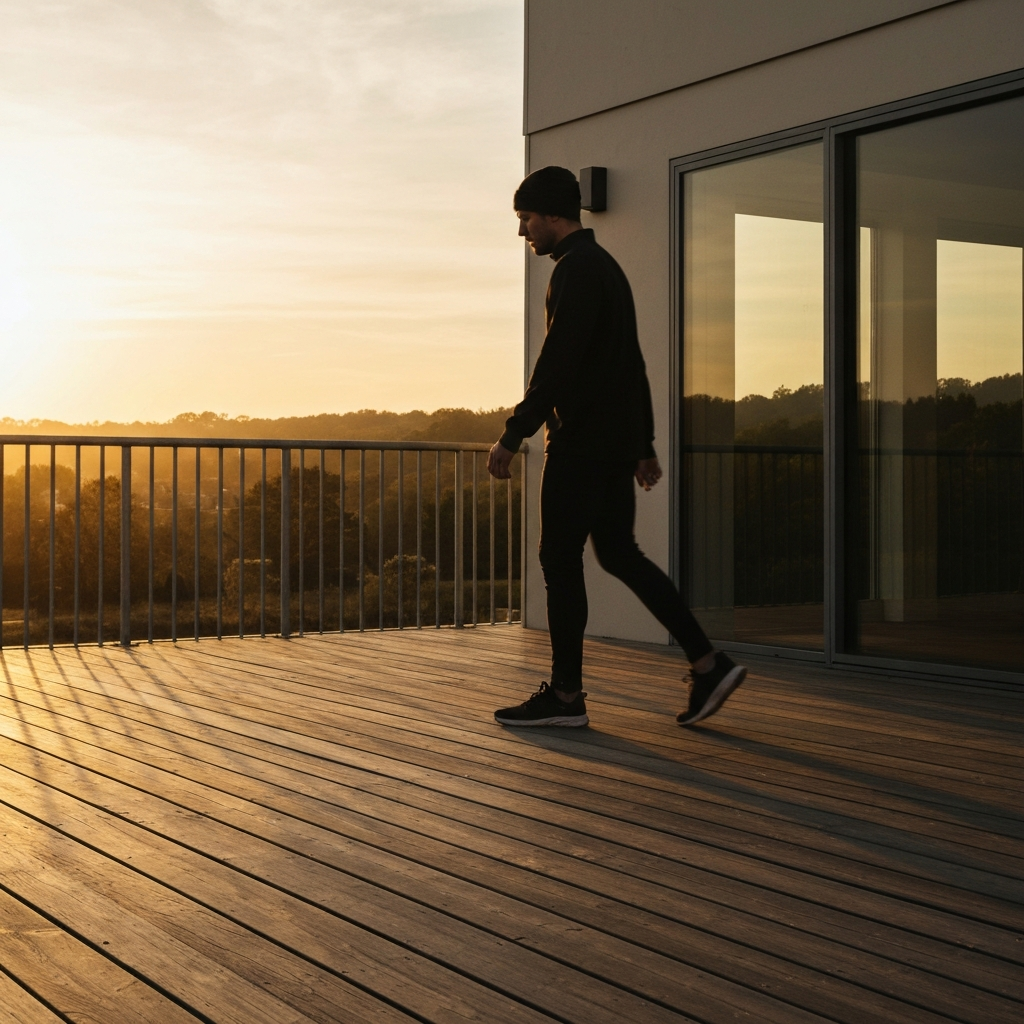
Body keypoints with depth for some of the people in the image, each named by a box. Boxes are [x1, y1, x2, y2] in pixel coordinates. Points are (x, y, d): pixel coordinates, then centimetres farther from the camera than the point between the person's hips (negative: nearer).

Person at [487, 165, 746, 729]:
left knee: (560, 560, -3)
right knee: (618, 554, 12)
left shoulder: (576, 269, -11)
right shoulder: (605, 266, 21)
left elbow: (556, 364, -21)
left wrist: (513, 435, -20)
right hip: (617, 442, 10)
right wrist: (644, 444, 24)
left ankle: (565, 694, 3)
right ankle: (708, 662, 9)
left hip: (580, 443, -10)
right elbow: (632, 364, 22)